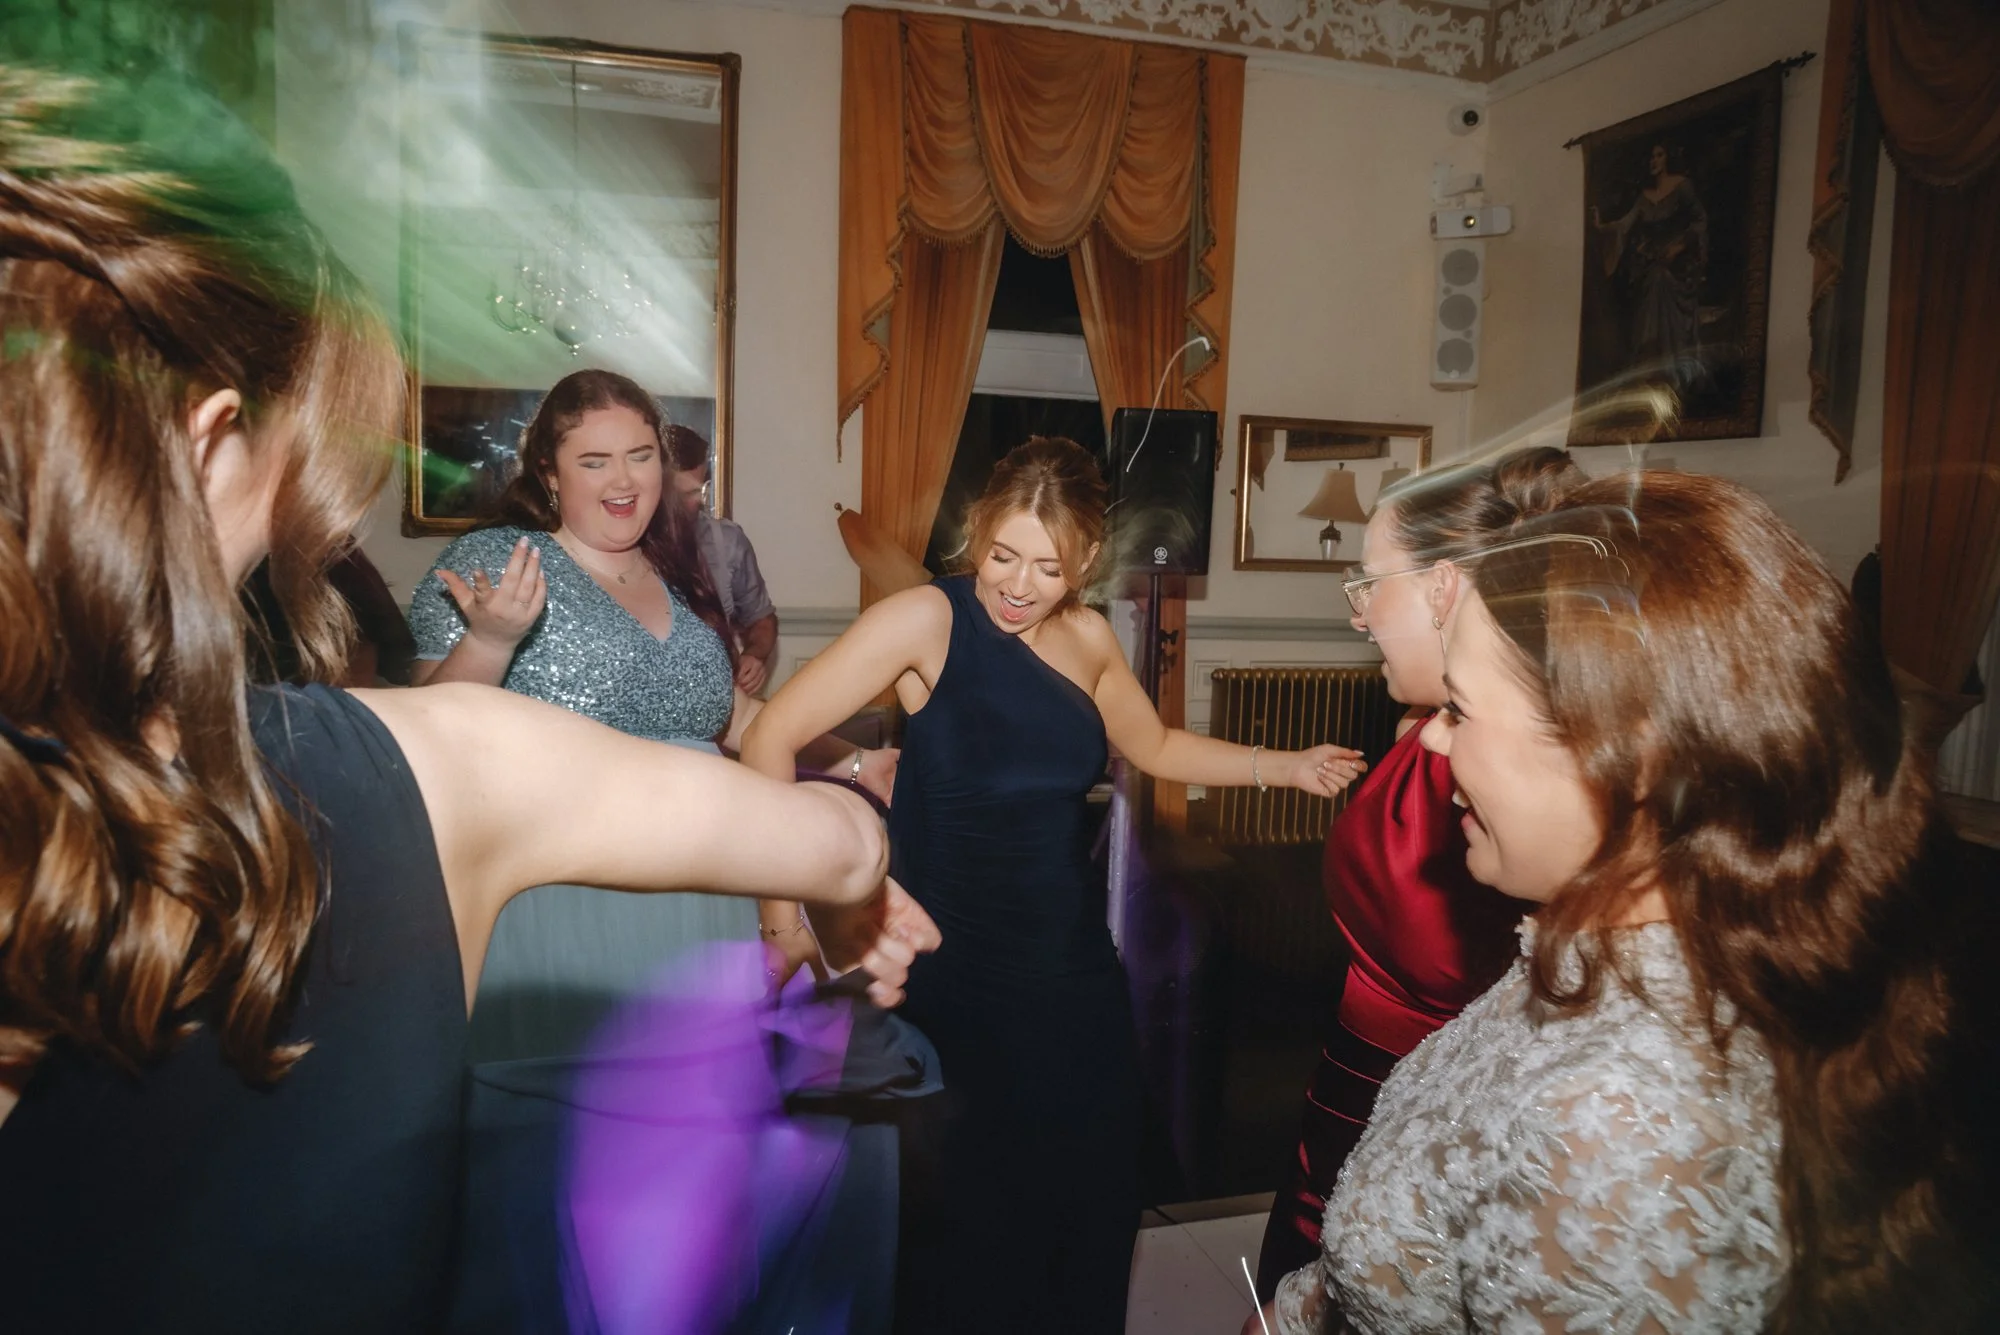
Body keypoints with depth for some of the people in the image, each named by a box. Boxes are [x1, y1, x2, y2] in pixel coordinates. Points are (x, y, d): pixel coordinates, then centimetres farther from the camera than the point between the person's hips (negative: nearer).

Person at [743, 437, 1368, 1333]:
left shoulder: (1088, 639, 4)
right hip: (954, 976, -5)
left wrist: (1287, 769, 11)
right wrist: (783, 906, -24)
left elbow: (1156, 748, 20)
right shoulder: (928, 620, -14)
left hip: (1075, 968, 5)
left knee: (1094, 1209, 16)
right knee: (961, 1227, 9)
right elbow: (773, 737, -18)